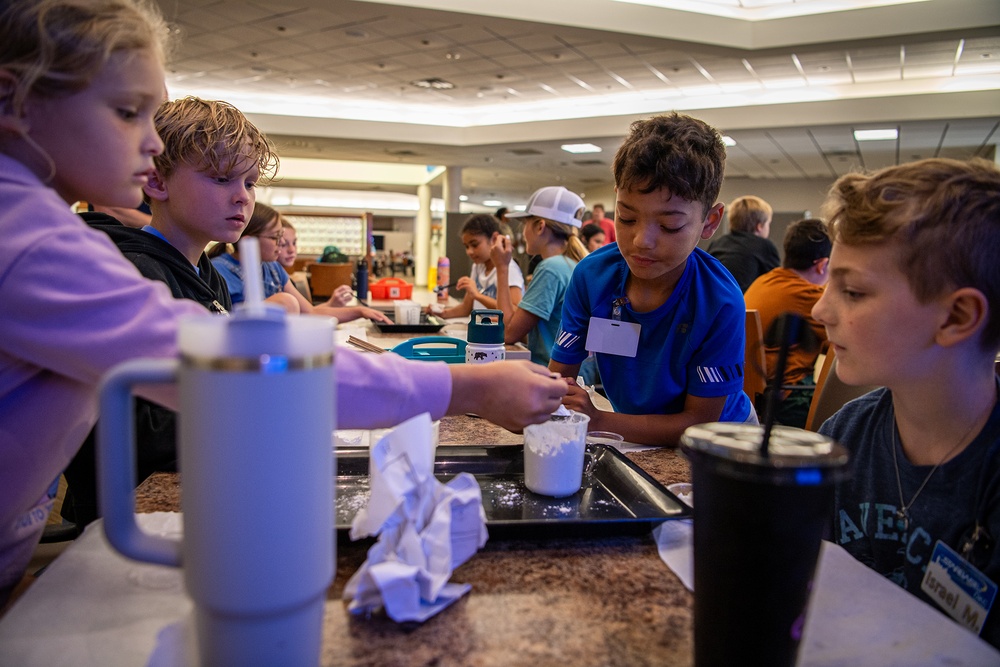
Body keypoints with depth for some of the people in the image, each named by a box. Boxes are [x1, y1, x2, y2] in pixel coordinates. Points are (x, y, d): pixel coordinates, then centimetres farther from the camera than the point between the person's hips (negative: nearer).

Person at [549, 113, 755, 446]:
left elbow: (699, 423, -19)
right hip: (635, 439, 3)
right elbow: (558, 376, -8)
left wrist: (597, 421, -31)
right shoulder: (592, 275, -14)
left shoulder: (720, 303, -24)